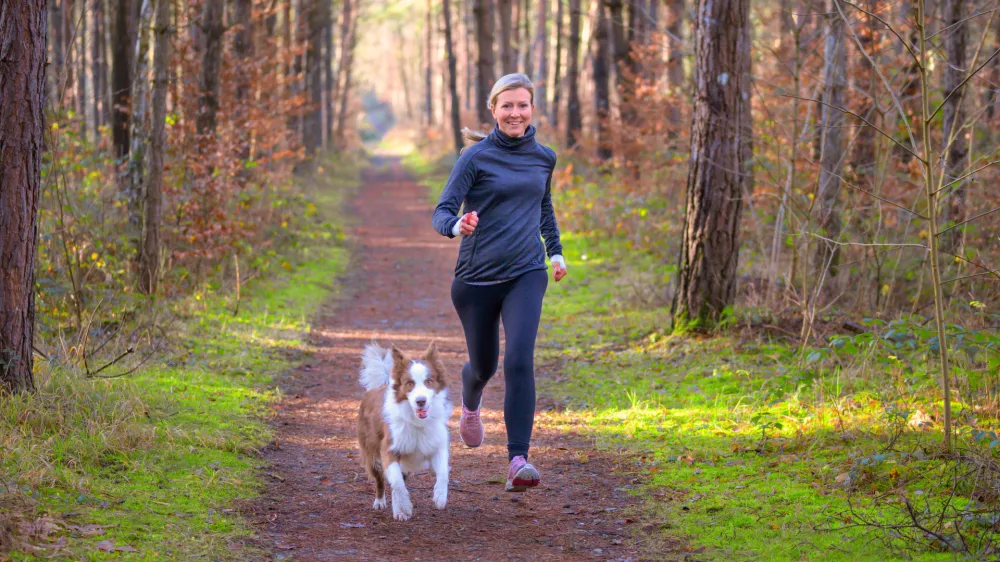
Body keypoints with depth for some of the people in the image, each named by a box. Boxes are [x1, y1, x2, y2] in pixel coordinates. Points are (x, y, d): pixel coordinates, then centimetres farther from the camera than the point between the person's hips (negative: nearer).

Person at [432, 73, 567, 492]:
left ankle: (518, 461, -20)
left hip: (526, 274, 1)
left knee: (519, 360, -18)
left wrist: (555, 250, 21)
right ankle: (470, 403, 53)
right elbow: (442, 211, -12)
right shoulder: (477, 157, -6)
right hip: (477, 277, -1)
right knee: (483, 365, 14)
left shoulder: (544, 157, 7)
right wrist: (456, 226, -33)